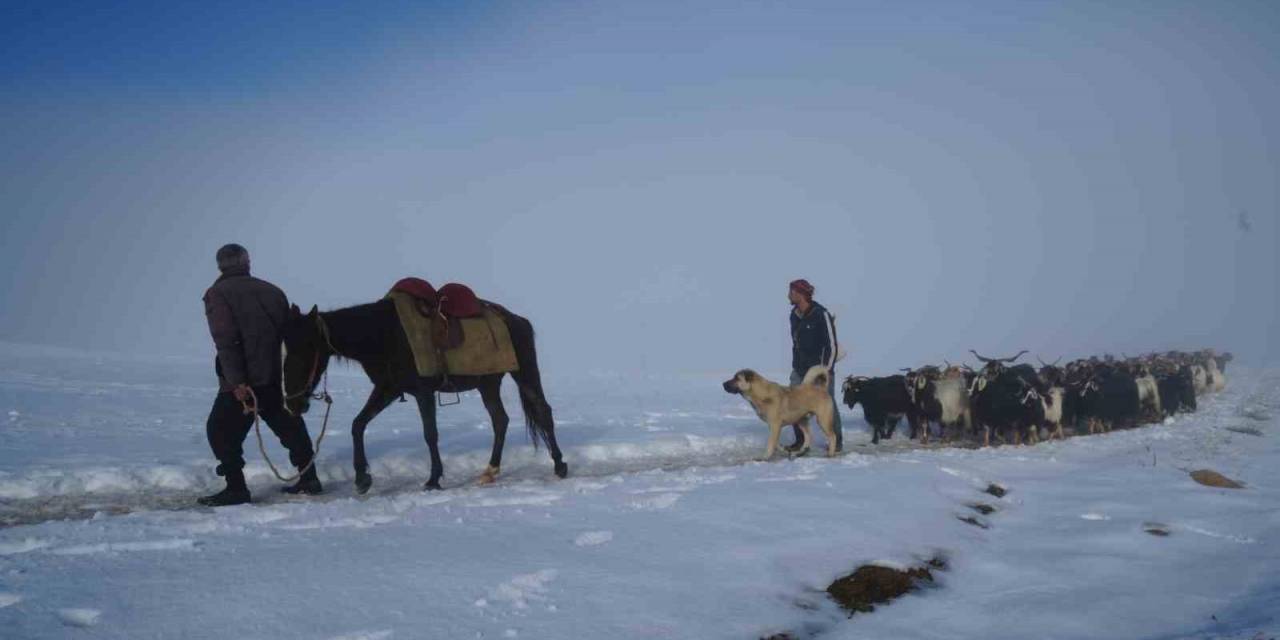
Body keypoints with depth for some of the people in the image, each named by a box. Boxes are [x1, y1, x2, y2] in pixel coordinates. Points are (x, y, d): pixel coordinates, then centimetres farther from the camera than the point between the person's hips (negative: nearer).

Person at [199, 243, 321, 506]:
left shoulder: (218, 293, -2)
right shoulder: (272, 290, 15)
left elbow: (226, 341, -15)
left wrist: (236, 381, -19)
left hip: (243, 382, -6)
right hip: (279, 377, 6)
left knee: (222, 430, 4)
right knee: (290, 426, 19)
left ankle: (236, 488, -3)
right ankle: (309, 479, 22)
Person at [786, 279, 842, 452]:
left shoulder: (821, 315, -17)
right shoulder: (794, 315, 6)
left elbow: (831, 345, -16)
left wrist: (826, 370, -17)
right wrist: (795, 365, 14)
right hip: (799, 370, 7)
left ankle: (837, 441, 15)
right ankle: (800, 441, 13)